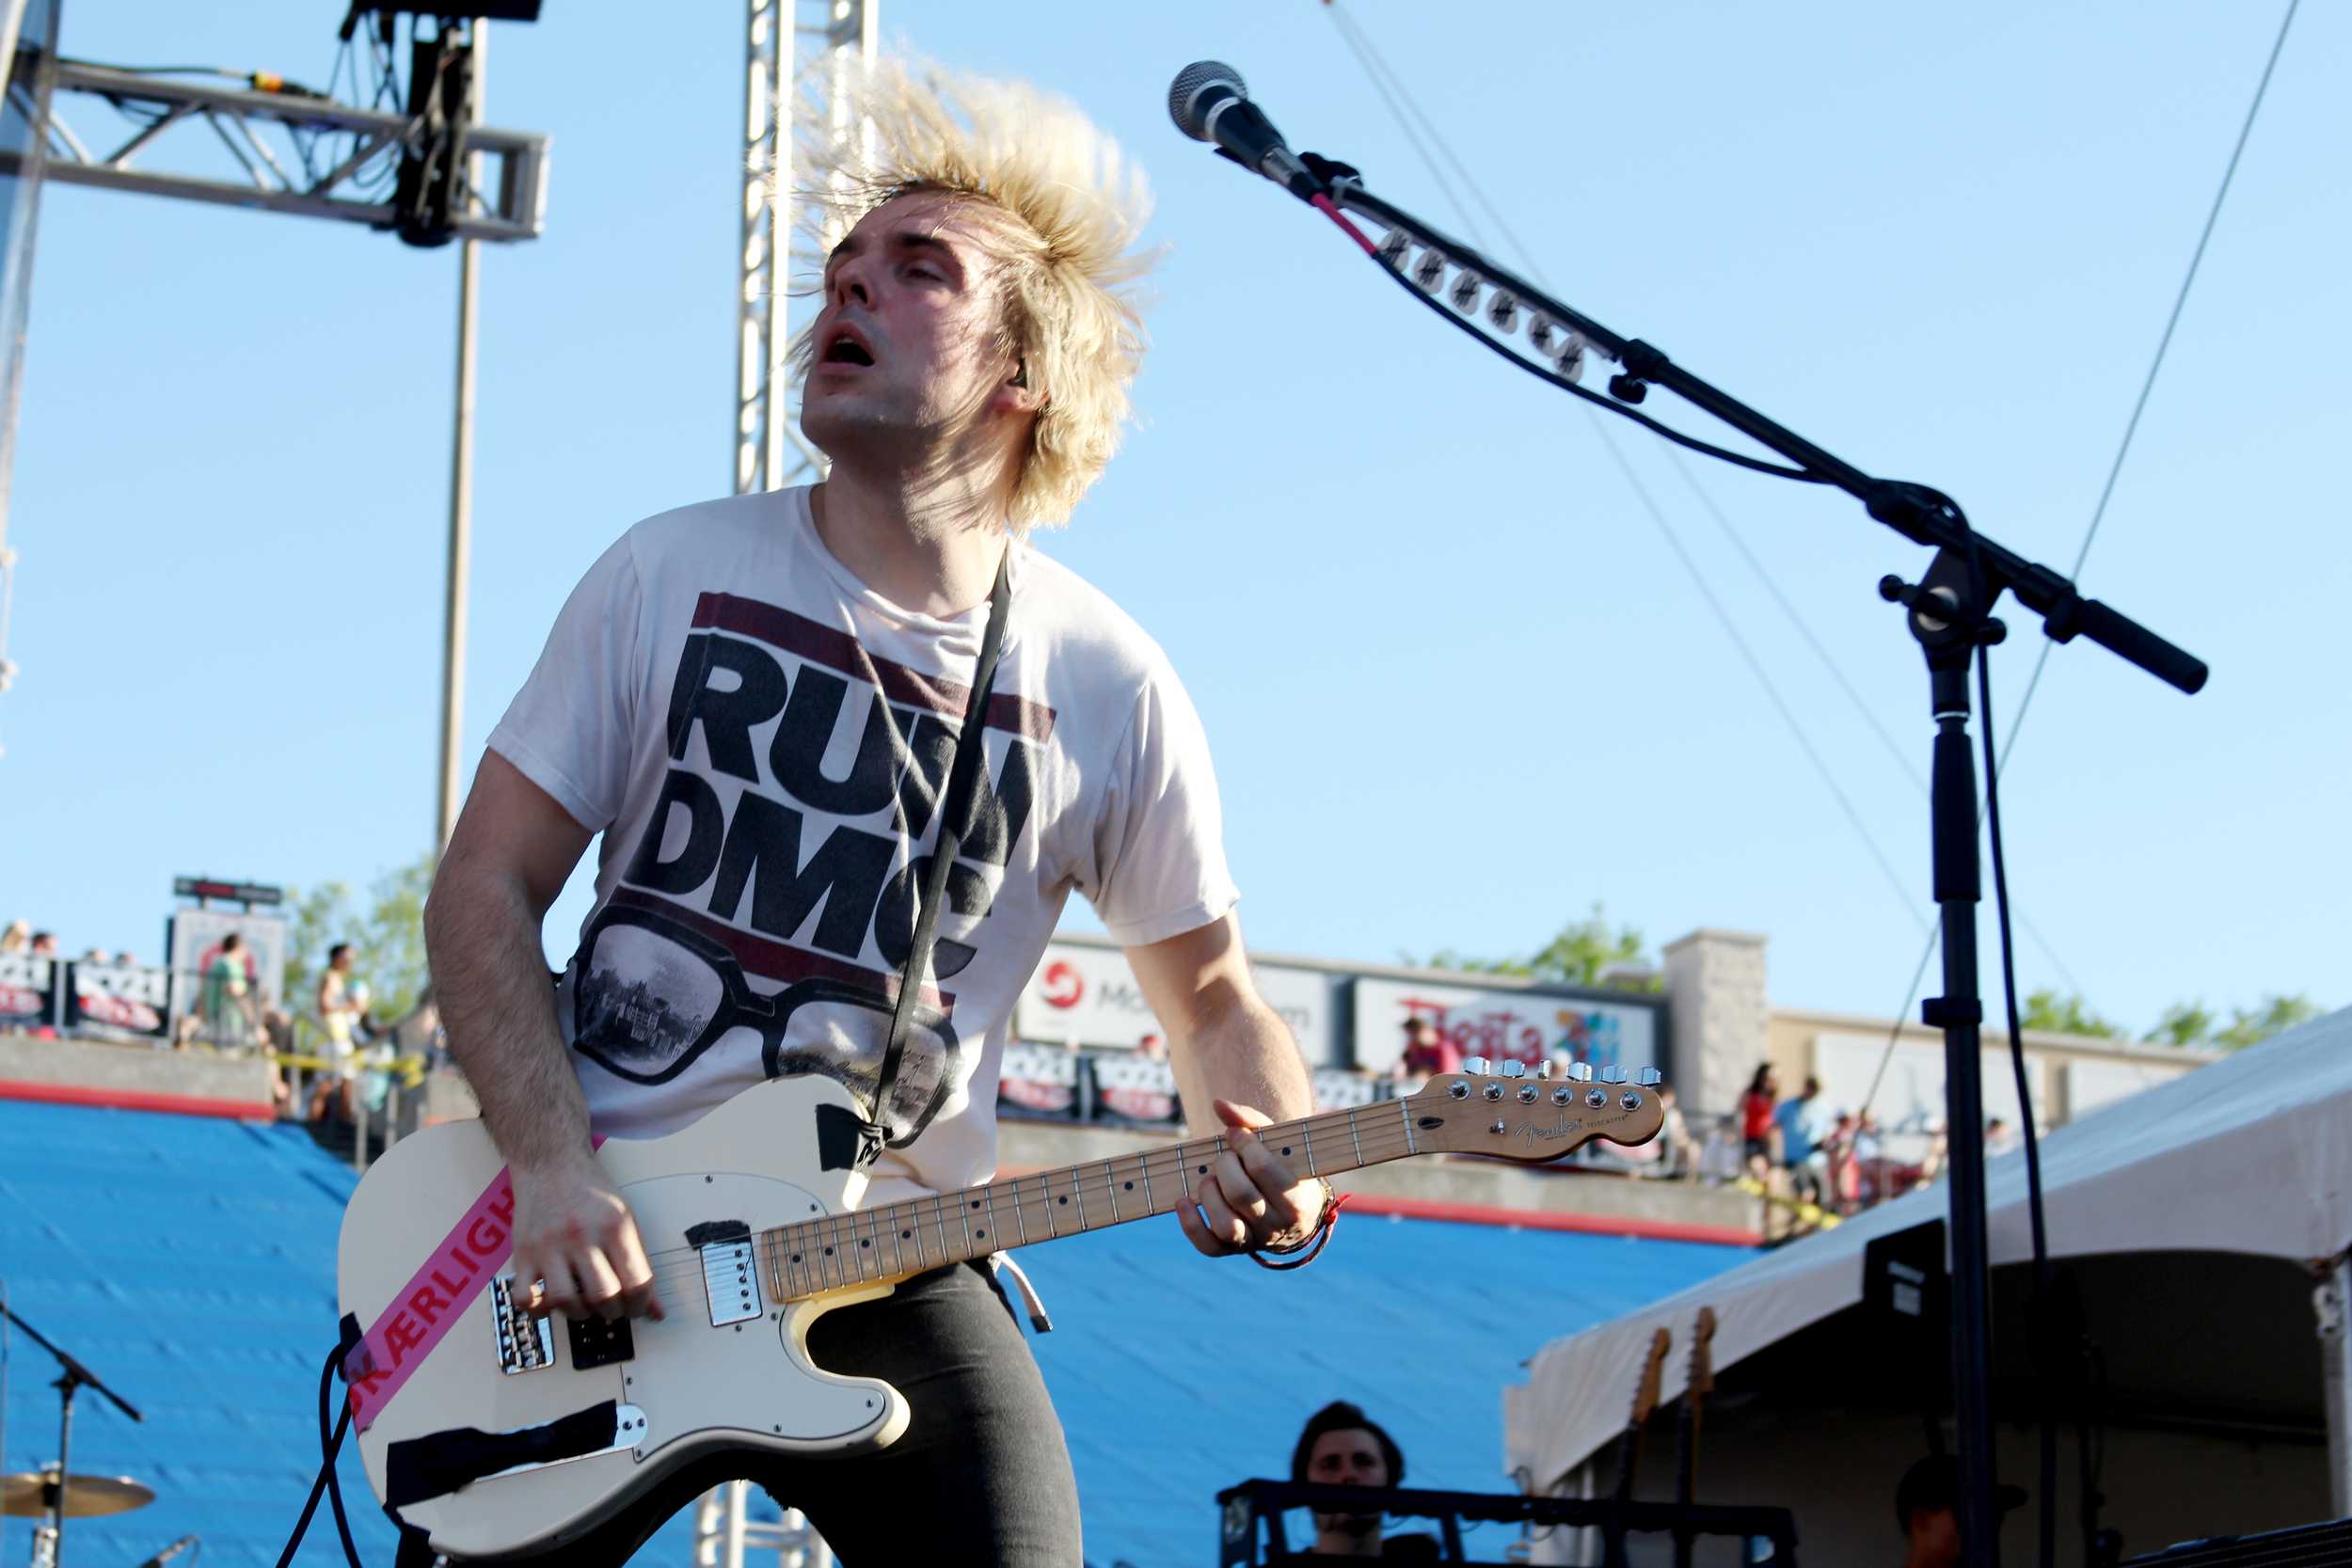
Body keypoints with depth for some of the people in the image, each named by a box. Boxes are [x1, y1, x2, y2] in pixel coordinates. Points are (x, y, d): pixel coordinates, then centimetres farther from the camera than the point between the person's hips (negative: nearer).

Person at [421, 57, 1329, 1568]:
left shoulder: (1107, 689, -1)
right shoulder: (673, 576, 0)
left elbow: (1212, 992, 9)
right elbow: (486, 889, 1)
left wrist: (1276, 1163, -13)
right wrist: (553, 1173, -14)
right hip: (584, 1266, 1)